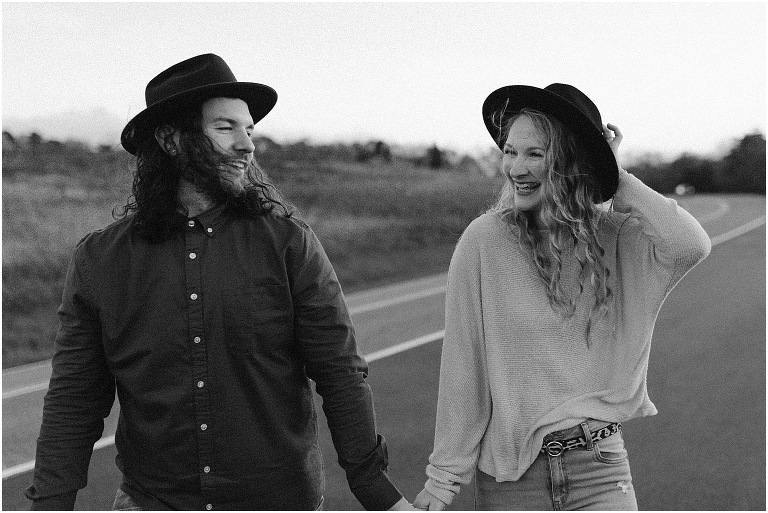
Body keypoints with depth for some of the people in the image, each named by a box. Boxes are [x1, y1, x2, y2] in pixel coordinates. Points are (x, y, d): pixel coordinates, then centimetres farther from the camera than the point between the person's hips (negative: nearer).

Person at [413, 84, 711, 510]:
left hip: (600, 468, 1)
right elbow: (461, 368, -7)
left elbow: (692, 246, -20)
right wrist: (444, 477, -4)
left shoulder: (615, 238, -2)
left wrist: (618, 181, -10)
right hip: (509, 476, -1)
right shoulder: (484, 241, -9)